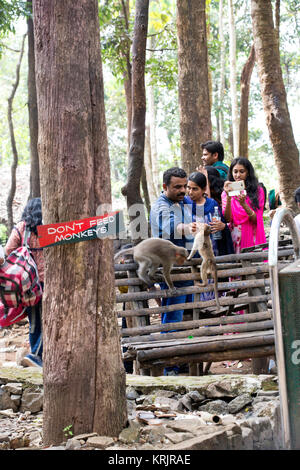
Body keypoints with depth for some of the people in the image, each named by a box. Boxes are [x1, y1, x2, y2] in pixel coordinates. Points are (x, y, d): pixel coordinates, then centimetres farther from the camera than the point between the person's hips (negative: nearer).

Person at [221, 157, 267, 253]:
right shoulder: (227, 192, 8)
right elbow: (227, 219, -4)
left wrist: (243, 203, -18)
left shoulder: (258, 190, 5)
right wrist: (228, 197, -16)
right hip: (234, 238, 1)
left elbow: (256, 220, -4)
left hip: (252, 238, -1)